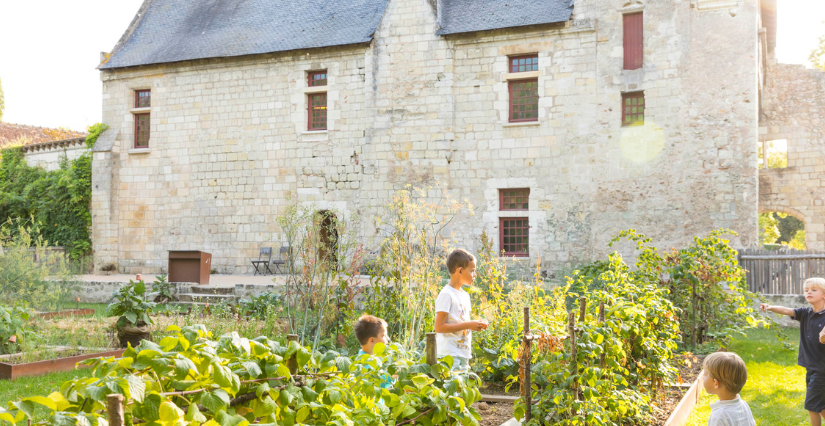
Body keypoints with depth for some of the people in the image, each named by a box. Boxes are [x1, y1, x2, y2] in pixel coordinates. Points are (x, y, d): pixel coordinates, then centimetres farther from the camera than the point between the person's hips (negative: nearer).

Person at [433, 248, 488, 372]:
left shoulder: (465, 295, 15)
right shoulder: (446, 295, -12)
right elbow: (439, 327, -18)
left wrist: (476, 324, 4)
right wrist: (468, 325, -18)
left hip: (464, 355, 9)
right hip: (449, 355, -9)